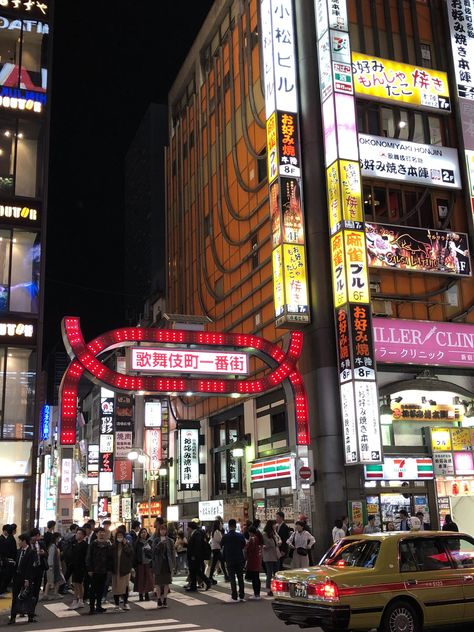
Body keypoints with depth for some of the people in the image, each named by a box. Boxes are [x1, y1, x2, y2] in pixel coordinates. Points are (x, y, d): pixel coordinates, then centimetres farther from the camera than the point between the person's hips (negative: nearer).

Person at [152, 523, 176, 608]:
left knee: (167, 582, 4)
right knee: (158, 582, 1)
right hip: (159, 564, -1)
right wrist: (160, 542, -21)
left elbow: (173, 552, 5)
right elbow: (154, 551, -11)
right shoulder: (156, 540, 1)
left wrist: (173, 563, -1)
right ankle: (159, 599, 10)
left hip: (167, 564, 1)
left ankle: (165, 599, 12)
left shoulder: (170, 541, 4)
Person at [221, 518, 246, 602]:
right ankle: (241, 596, 10)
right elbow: (244, 546, 4)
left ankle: (234, 597, 1)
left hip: (229, 560, -1)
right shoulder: (240, 536, -7)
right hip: (239, 559, 2)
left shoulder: (225, 537, -10)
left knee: (232, 578, 4)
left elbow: (222, 547, 1)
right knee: (240, 578, 10)